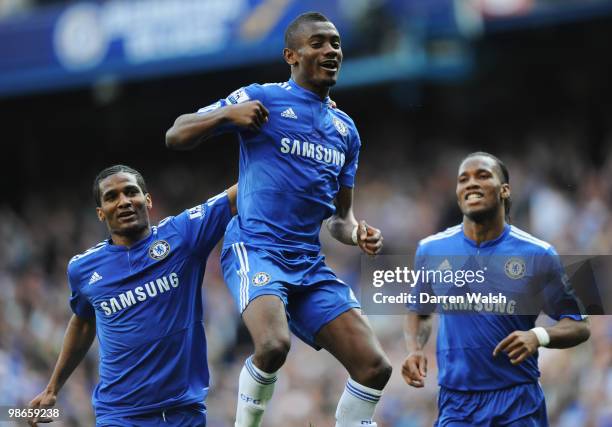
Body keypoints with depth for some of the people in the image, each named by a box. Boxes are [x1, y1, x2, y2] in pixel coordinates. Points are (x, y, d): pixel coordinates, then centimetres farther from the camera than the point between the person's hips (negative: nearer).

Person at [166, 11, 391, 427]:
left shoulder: (346, 130, 18)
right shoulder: (262, 98, 0)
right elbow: (175, 136, -1)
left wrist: (357, 233, 3)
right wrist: (227, 114, -18)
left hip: (310, 263, 6)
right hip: (255, 248, -6)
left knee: (375, 366, -6)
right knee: (274, 344, -33)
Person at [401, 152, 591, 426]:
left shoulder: (537, 255, -4)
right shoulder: (431, 250, 3)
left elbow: (578, 326, 0)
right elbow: (419, 312, 19)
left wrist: (539, 336, -20)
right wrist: (414, 350, -1)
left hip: (518, 404, -1)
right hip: (455, 403, 1)